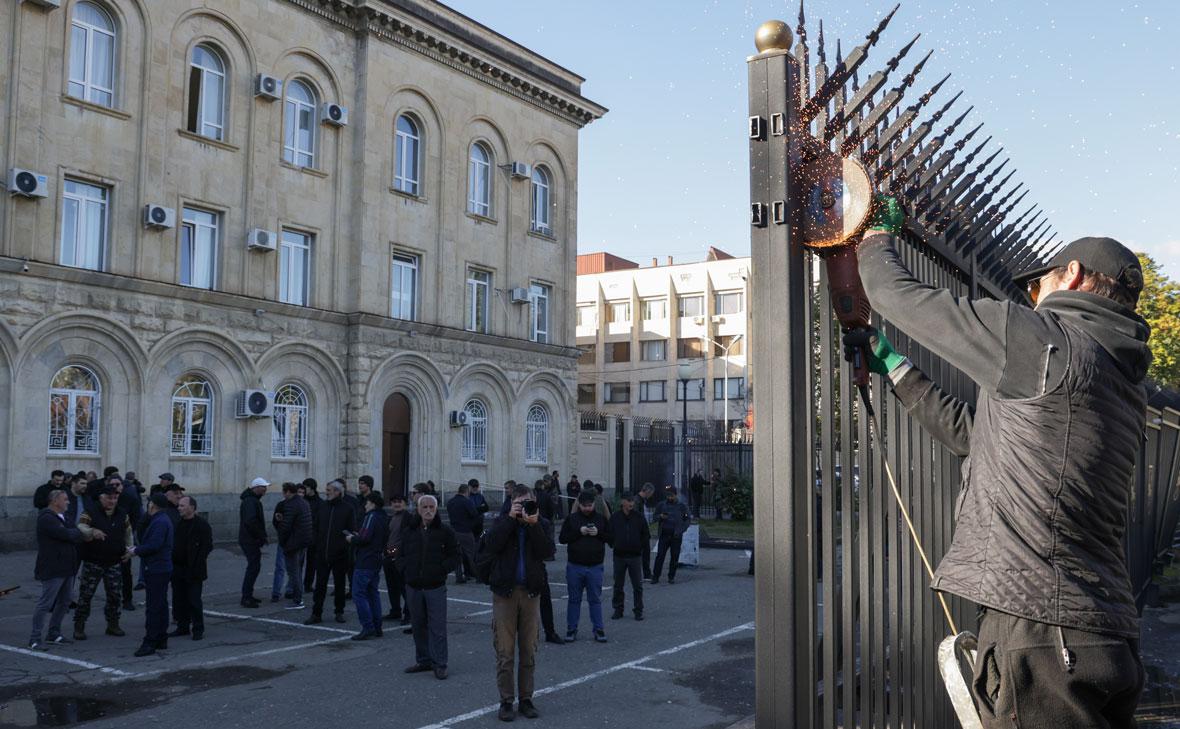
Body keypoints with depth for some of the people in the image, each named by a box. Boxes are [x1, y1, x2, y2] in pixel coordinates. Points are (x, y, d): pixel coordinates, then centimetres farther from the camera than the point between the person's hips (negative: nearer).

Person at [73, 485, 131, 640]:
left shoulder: (122, 514, 6)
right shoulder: (91, 512, -8)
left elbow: (128, 533, 20)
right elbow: (80, 528, -21)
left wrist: (128, 550, 15)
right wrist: (92, 531, -41)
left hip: (114, 562, 4)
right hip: (93, 562, -4)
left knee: (115, 595, 7)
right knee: (86, 594, -1)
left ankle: (113, 625, 21)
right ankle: (79, 627, 8)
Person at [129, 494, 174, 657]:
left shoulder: (159, 522, -17)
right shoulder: (163, 520, 16)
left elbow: (154, 545, -25)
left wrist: (136, 550, -11)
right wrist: (137, 548, 8)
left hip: (156, 571, -11)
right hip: (162, 568, 11)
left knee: (153, 607, -8)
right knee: (161, 605, 14)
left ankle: (150, 643, -7)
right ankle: (161, 640, 21)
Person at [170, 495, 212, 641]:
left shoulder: (202, 525, -9)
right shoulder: (177, 523, 10)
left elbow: (207, 547, -12)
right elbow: (173, 545, 14)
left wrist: (196, 567, -17)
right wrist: (171, 565, 4)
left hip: (193, 571, -6)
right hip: (177, 568, 6)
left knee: (194, 600, -1)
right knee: (179, 600, 11)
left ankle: (198, 630, 7)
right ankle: (183, 627, 22)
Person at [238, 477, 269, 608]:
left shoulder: (253, 500, 17)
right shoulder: (250, 501, -17)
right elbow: (251, 521, -28)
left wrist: (262, 536, 15)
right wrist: (262, 536, -20)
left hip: (250, 540, 11)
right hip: (250, 541, -11)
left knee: (253, 567, 16)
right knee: (254, 567, -10)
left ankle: (248, 595, 23)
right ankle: (246, 598, -8)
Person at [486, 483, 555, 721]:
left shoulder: (539, 525, 7)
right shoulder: (501, 523, 5)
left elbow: (547, 552, -9)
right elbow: (493, 543, -16)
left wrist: (534, 525, -16)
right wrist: (511, 518, -16)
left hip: (530, 592, 2)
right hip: (505, 591, -1)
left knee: (528, 650, 7)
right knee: (505, 651, -1)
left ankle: (525, 699, 16)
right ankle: (506, 701, 8)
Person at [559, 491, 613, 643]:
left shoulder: (601, 519, 5)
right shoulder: (571, 519, 1)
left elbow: (612, 538, 5)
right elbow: (562, 538, -4)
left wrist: (599, 533, -13)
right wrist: (579, 532, -16)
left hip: (595, 567, 0)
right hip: (575, 566, 0)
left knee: (595, 600, 5)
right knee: (574, 600, 8)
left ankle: (599, 630, 11)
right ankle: (571, 629, 17)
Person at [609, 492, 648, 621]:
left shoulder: (639, 516, -1)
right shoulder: (615, 517, -1)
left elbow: (646, 535, 3)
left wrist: (646, 551, 0)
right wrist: (613, 545, -4)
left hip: (635, 556, -1)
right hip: (619, 556, 1)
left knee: (637, 586, 4)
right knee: (618, 585, 10)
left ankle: (638, 610, 14)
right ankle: (618, 609, 21)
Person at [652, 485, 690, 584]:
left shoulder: (681, 506, 4)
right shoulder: (661, 505, 7)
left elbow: (688, 520, 6)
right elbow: (655, 517, 12)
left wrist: (681, 530, -7)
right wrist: (660, 516, -11)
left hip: (676, 536, 0)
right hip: (664, 534, 0)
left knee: (675, 557, 3)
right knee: (660, 555, -5)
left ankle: (671, 577, 14)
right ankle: (655, 576, 0)